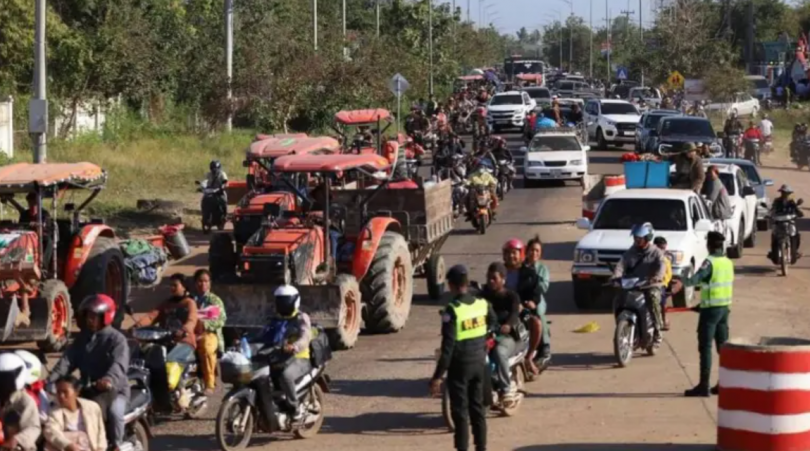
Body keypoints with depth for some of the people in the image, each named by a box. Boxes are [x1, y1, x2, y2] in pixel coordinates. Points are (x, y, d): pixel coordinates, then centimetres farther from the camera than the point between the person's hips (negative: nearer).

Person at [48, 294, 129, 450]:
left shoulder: (117, 339, -7)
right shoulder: (82, 338, 12)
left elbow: (119, 363, -25)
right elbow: (68, 359, -1)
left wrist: (109, 379, -47)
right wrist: (52, 378, -18)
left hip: (114, 389, -6)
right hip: (87, 389, 6)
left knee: (114, 412, -33)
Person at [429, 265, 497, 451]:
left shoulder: (452, 311, -20)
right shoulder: (483, 304, -2)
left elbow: (448, 347, -21)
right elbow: (493, 323, 22)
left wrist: (437, 376, -16)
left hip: (460, 366, -6)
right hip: (479, 363, 6)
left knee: (460, 410, 1)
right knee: (478, 407, 16)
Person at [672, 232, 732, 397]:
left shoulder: (710, 262, -13)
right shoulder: (728, 262, 11)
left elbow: (698, 277, -32)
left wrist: (683, 283, -50)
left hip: (711, 308, -8)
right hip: (725, 306, 8)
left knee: (705, 346, -7)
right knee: (723, 345, 14)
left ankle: (703, 386, -11)